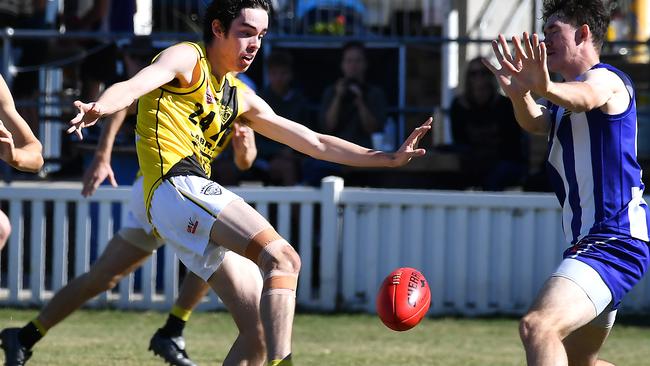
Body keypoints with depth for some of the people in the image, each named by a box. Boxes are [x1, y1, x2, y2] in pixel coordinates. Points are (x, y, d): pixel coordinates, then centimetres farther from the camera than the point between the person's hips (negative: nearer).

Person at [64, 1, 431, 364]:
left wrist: (389, 158, 27)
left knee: (263, 327, 3)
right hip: (178, 188, -9)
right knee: (283, 259, -26)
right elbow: (132, 86, -17)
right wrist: (98, 107, -40)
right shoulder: (187, 59, 4)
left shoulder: (241, 98, 27)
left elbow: (315, 143, 31)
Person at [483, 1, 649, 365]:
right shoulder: (564, 100, 21)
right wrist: (521, 93, -27)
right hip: (588, 242, 11)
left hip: (613, 242, -11)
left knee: (537, 326, -30)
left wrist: (547, 88, -57)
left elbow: (585, 98, -34)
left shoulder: (606, 79, -7)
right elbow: (535, 122, -3)